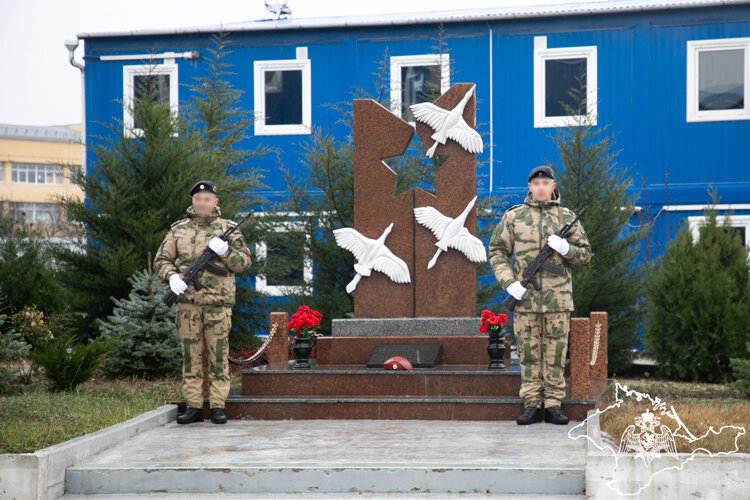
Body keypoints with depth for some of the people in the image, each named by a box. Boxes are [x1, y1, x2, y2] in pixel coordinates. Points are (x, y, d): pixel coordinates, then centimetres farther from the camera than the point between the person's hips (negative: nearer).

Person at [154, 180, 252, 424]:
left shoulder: (228, 229, 9)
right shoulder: (178, 229, 13)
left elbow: (244, 262, 5)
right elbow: (161, 259, 13)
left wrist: (225, 251, -13)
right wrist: (171, 276, -7)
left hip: (218, 303, -2)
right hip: (187, 302, 2)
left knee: (218, 355, -1)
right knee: (191, 355, 4)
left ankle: (218, 407, 4)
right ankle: (193, 406, 9)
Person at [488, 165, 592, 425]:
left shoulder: (567, 218, 7)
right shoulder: (513, 216, 6)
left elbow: (585, 254, 9)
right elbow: (497, 252, 6)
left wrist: (566, 249, -12)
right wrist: (509, 282, -8)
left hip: (557, 296, 0)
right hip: (524, 296, 0)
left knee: (556, 352, 2)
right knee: (528, 352, 2)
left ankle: (553, 406, 9)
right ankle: (531, 406, 8)